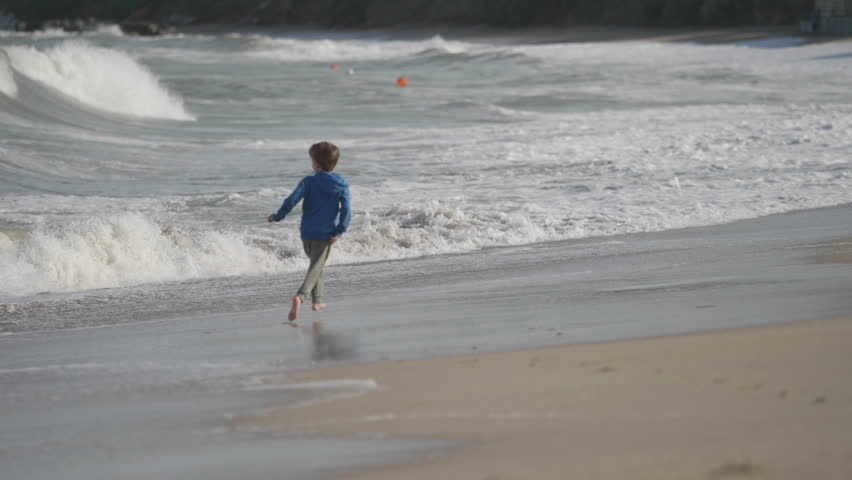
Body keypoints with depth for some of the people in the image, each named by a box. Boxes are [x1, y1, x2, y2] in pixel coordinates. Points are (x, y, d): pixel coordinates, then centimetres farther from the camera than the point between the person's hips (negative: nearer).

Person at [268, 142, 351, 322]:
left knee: (317, 265, 23)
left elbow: (292, 200, -14)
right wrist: (339, 232, -12)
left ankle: (317, 300, 26)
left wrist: (278, 216, -2)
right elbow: (346, 211, -12)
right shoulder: (341, 186, -2)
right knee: (316, 268, -2)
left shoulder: (309, 182, -6)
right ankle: (300, 296, -24)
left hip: (307, 232, 1)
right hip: (325, 234, -1)